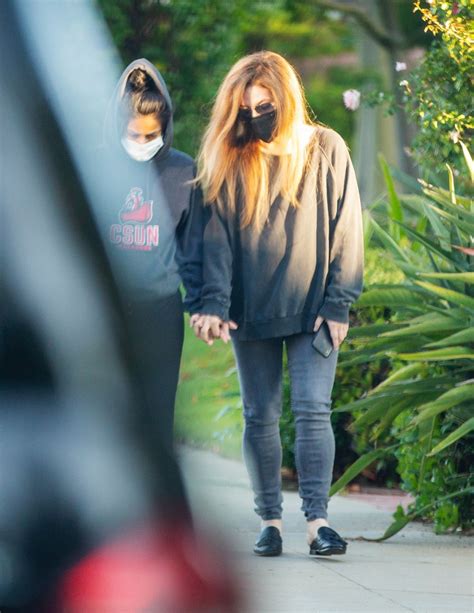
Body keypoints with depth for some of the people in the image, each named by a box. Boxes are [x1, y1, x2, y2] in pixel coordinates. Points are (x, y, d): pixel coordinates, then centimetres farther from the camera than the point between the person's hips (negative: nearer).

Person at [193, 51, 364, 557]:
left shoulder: (326, 150, 0)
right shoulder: (229, 160, 4)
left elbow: (345, 229, 0)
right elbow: (216, 234, -1)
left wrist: (338, 303, -6)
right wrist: (213, 302, -13)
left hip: (311, 307, -2)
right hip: (250, 308, 2)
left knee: (312, 411, -10)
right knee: (259, 416, 4)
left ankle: (317, 519, -12)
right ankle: (270, 520, 10)